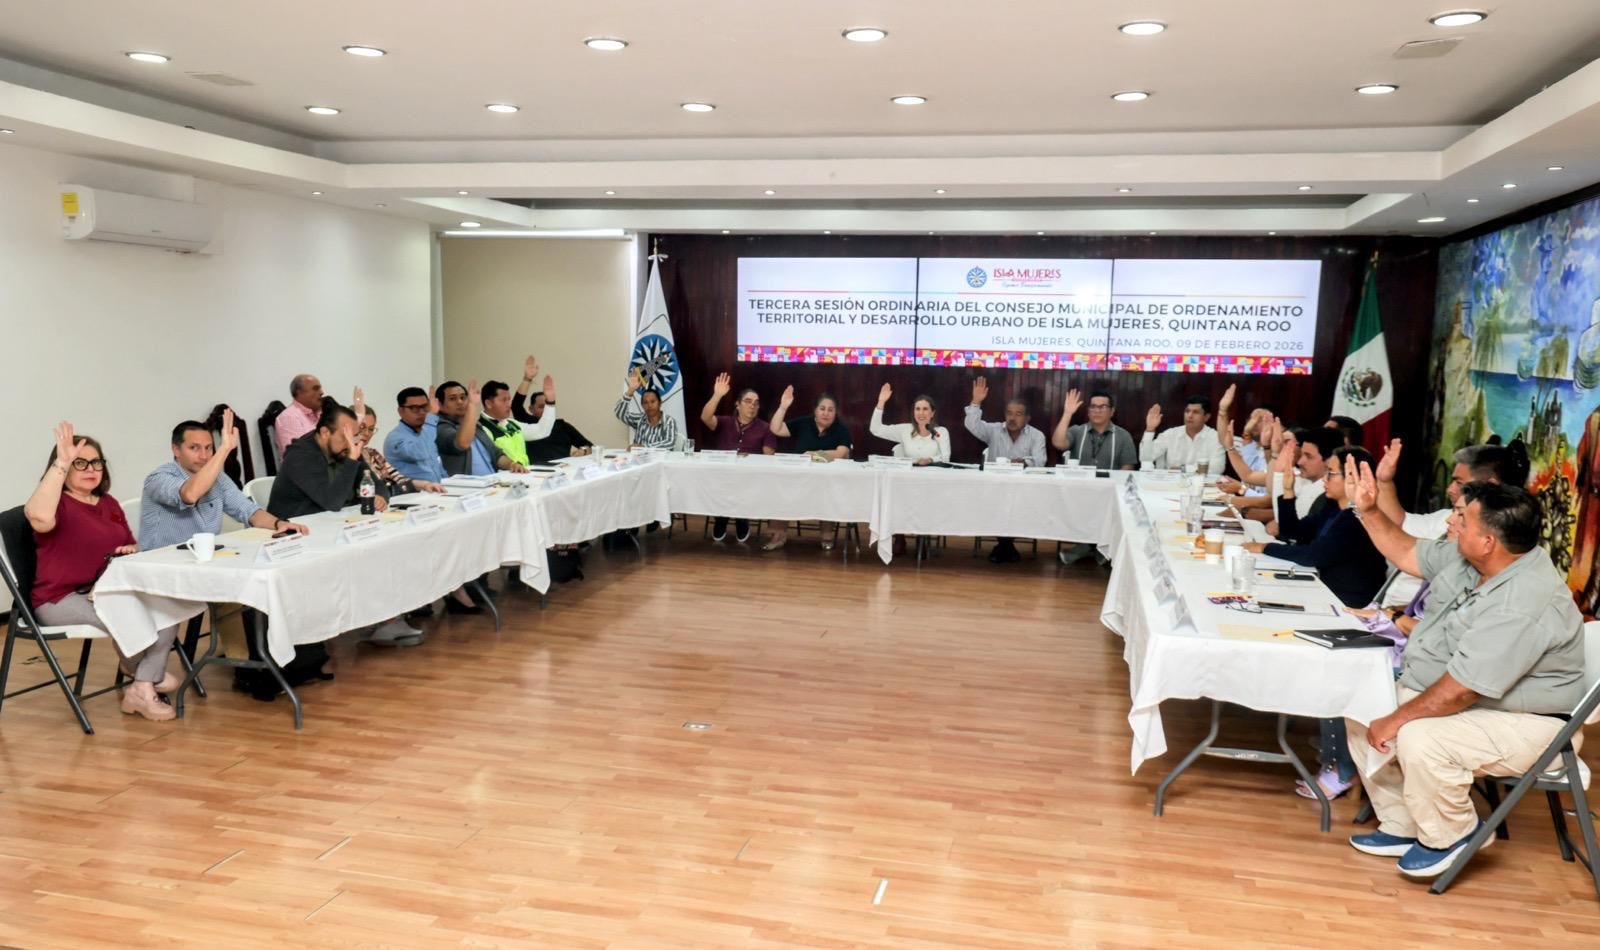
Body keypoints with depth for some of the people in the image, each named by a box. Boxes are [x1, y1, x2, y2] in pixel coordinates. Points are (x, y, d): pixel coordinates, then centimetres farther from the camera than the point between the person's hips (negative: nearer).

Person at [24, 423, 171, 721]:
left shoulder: (109, 504, 15)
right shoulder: (57, 503, -8)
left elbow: (131, 546, 24)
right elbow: (40, 518, -35)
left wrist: (132, 550, -3)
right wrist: (62, 462, -32)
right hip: (62, 599, -7)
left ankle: (142, 689, -18)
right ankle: (150, 675, -1)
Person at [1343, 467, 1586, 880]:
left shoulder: (1523, 605, -33)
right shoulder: (1465, 558, -5)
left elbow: (1460, 689, -32)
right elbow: (1408, 555, 16)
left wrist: (1396, 720, -22)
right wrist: (1369, 510, 5)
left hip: (1520, 723, -10)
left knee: (1420, 740, -33)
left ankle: (1449, 835, -4)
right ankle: (1402, 826, 10)